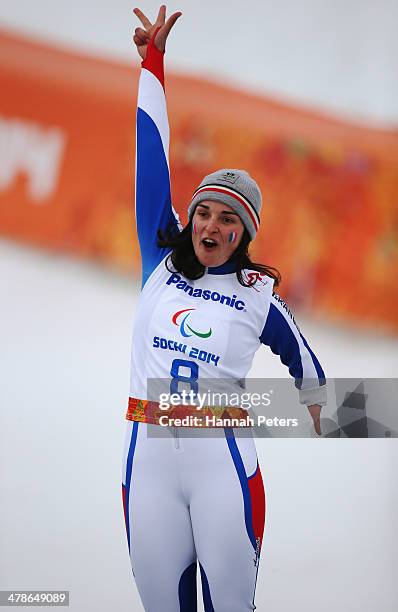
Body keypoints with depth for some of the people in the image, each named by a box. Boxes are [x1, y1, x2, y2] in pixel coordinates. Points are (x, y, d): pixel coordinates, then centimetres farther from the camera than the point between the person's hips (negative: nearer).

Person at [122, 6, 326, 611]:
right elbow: (152, 160, 7)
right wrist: (152, 61, 7)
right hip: (149, 455, 2)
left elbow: (297, 352, 23)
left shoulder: (259, 294, 4)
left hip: (224, 459, -2)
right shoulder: (161, 265, 7)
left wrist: (316, 399, 40)